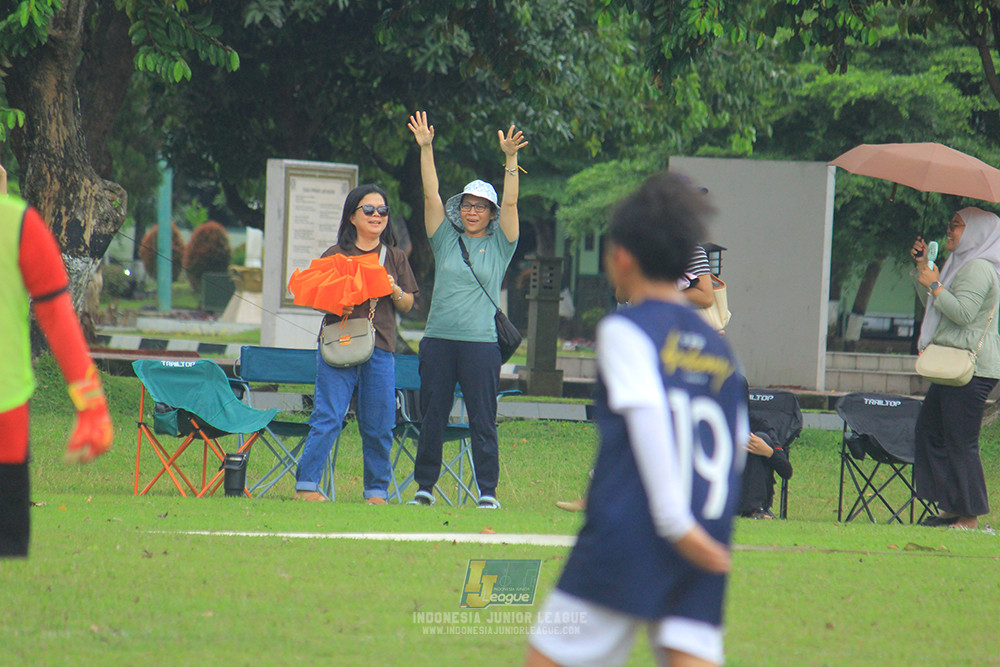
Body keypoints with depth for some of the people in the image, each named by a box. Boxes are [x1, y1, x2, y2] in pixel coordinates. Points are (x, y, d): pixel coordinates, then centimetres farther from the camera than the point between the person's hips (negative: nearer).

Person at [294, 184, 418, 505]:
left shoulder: (395, 258, 14)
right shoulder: (335, 255, 6)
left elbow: (408, 306, 16)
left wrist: (396, 292, -5)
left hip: (380, 350, 3)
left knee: (378, 426, 3)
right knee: (328, 418, -9)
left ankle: (376, 491, 13)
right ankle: (306, 485, -6)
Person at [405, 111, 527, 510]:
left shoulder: (499, 245, 8)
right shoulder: (446, 240, 12)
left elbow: (510, 203, -3)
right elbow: (431, 195, 6)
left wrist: (510, 159, -14)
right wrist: (426, 150, -2)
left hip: (481, 341, -2)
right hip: (438, 339, 2)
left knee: (483, 421, -2)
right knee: (431, 417, 4)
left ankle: (488, 492, 1)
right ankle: (425, 487, 11)